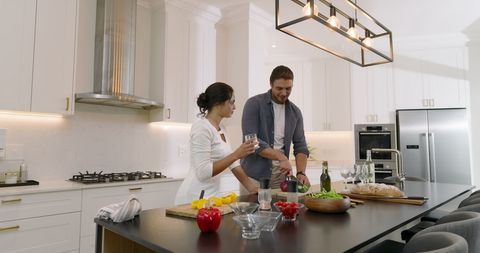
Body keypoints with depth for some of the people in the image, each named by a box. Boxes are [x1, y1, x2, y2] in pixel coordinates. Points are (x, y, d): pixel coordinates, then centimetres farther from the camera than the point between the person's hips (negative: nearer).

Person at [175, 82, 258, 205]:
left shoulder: (221, 128, 8)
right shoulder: (202, 128, -18)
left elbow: (232, 162, 11)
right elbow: (203, 172, -24)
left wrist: (251, 187, 5)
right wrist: (237, 154, -24)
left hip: (211, 196, 8)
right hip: (194, 198, -8)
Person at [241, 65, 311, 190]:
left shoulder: (295, 112, 7)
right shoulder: (254, 104, -8)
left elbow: (300, 146, 7)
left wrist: (301, 172, -9)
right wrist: (281, 157, -19)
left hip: (281, 175, 4)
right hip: (254, 175, -4)